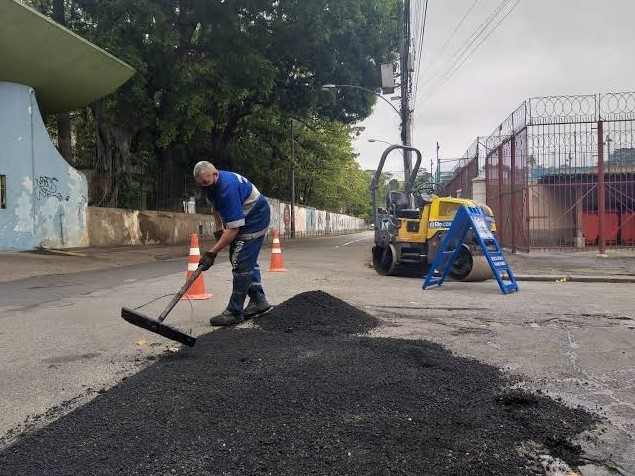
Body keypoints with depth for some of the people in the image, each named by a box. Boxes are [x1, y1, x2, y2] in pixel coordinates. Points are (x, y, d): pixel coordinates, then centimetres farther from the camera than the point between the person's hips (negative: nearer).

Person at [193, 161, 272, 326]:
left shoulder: (227, 187, -33)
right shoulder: (211, 184, -3)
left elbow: (233, 229, -34)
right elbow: (215, 206, 20)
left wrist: (212, 253, -31)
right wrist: (218, 229, 7)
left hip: (256, 218, -10)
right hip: (245, 218, 10)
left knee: (240, 263, -14)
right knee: (248, 261, 14)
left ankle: (234, 313, -10)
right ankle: (258, 301, 25)